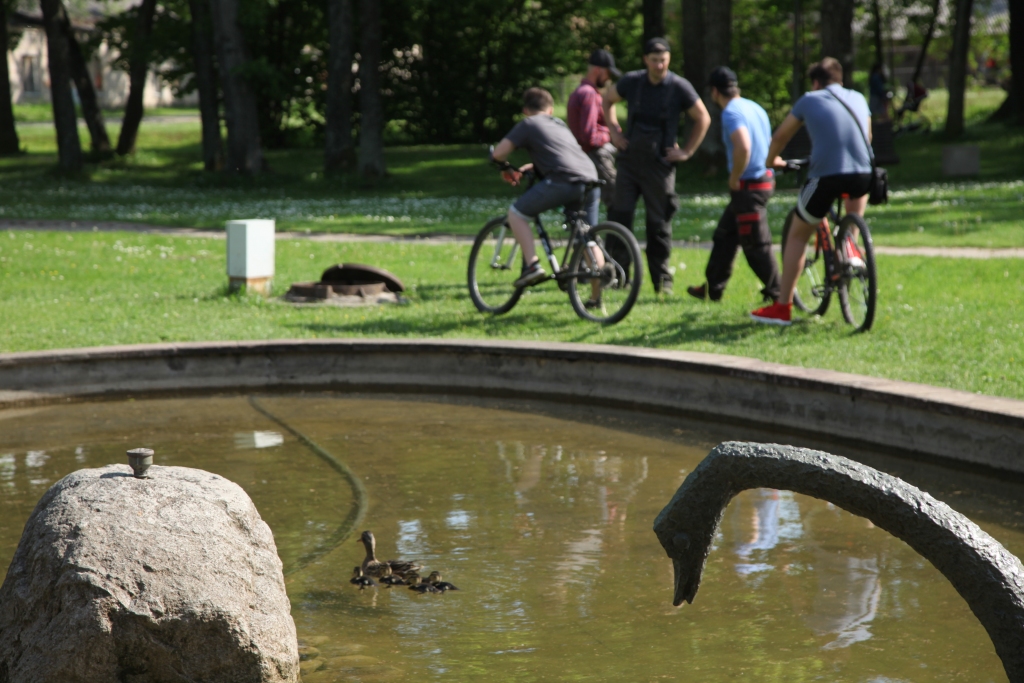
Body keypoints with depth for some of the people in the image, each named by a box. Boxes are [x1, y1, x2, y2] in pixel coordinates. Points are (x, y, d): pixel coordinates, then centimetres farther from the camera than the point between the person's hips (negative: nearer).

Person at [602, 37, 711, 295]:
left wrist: (687, 151, 0)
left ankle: (662, 279, 11)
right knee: (619, 216, -4)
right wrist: (614, 131, 9)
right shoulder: (632, 82, 1)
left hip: (660, 164, -2)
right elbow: (608, 101, 19)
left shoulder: (679, 87, -6)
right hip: (629, 159, 2)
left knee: (659, 223, 3)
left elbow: (703, 119, 4)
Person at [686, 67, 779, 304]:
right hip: (763, 178, 10)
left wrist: (734, 178, -18)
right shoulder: (755, 107, 13)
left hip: (748, 185, -10)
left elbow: (743, 146, -32)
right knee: (724, 235, 17)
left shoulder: (731, 113, -16)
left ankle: (777, 292, 1)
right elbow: (769, 143, 22)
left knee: (756, 245, -3)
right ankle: (713, 288, 24)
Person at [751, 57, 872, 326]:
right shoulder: (858, 99, 20)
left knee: (797, 235, 14)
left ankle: (782, 307, 12)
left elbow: (780, 137, 20)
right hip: (861, 175, 3)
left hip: (825, 176, -3)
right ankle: (851, 248, 27)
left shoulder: (809, 100, 12)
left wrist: (771, 160, 40)